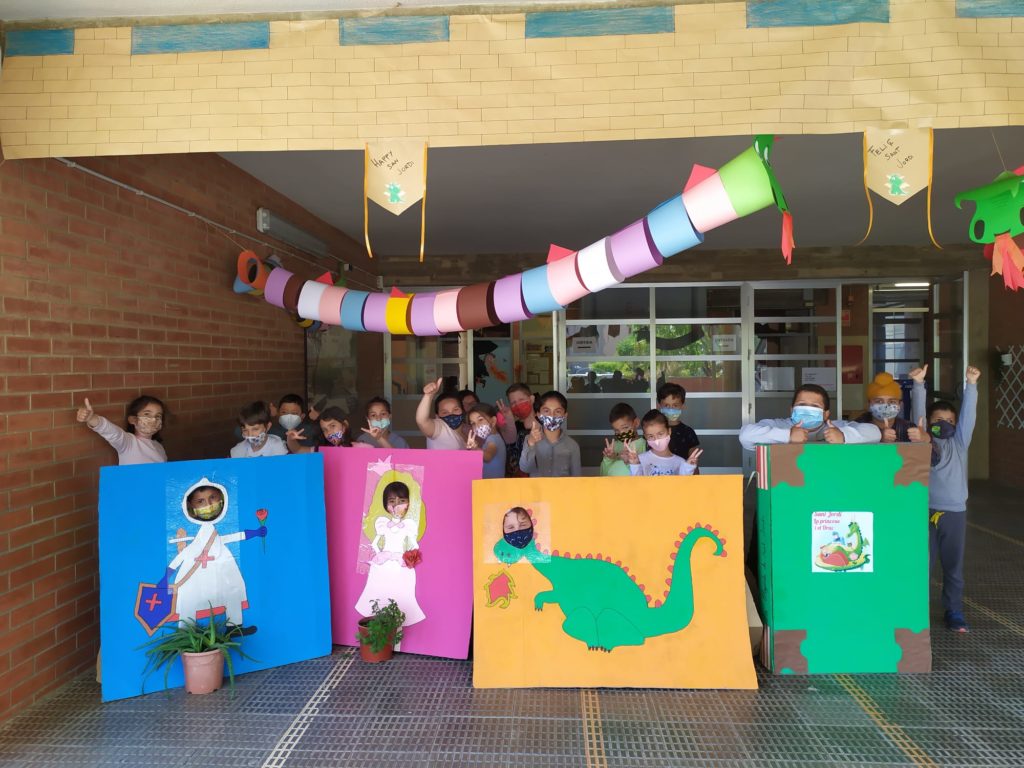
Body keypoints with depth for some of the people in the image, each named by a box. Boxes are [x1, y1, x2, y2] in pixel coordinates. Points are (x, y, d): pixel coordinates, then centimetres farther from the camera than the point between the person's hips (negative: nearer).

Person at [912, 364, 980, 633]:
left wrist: (971, 384, -12)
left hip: (954, 512, 2)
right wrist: (918, 384, -18)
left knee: (953, 565, 10)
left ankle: (954, 612, 20)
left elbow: (968, 414, -1)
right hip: (925, 510, -2)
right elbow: (917, 412, -7)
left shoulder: (959, 443, 9)